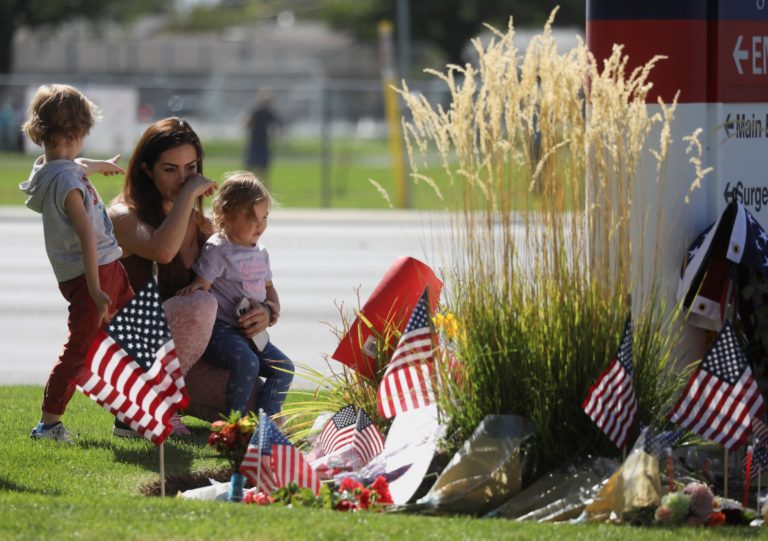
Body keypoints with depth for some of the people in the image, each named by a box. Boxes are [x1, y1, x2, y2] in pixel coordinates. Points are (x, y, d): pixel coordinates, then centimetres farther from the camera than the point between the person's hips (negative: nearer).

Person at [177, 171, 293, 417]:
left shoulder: (260, 253, 16)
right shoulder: (218, 249, -9)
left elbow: (268, 287, 26)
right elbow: (201, 286, -12)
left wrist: (273, 306, 6)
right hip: (220, 330, -8)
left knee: (283, 368, -4)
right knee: (247, 363, -32)